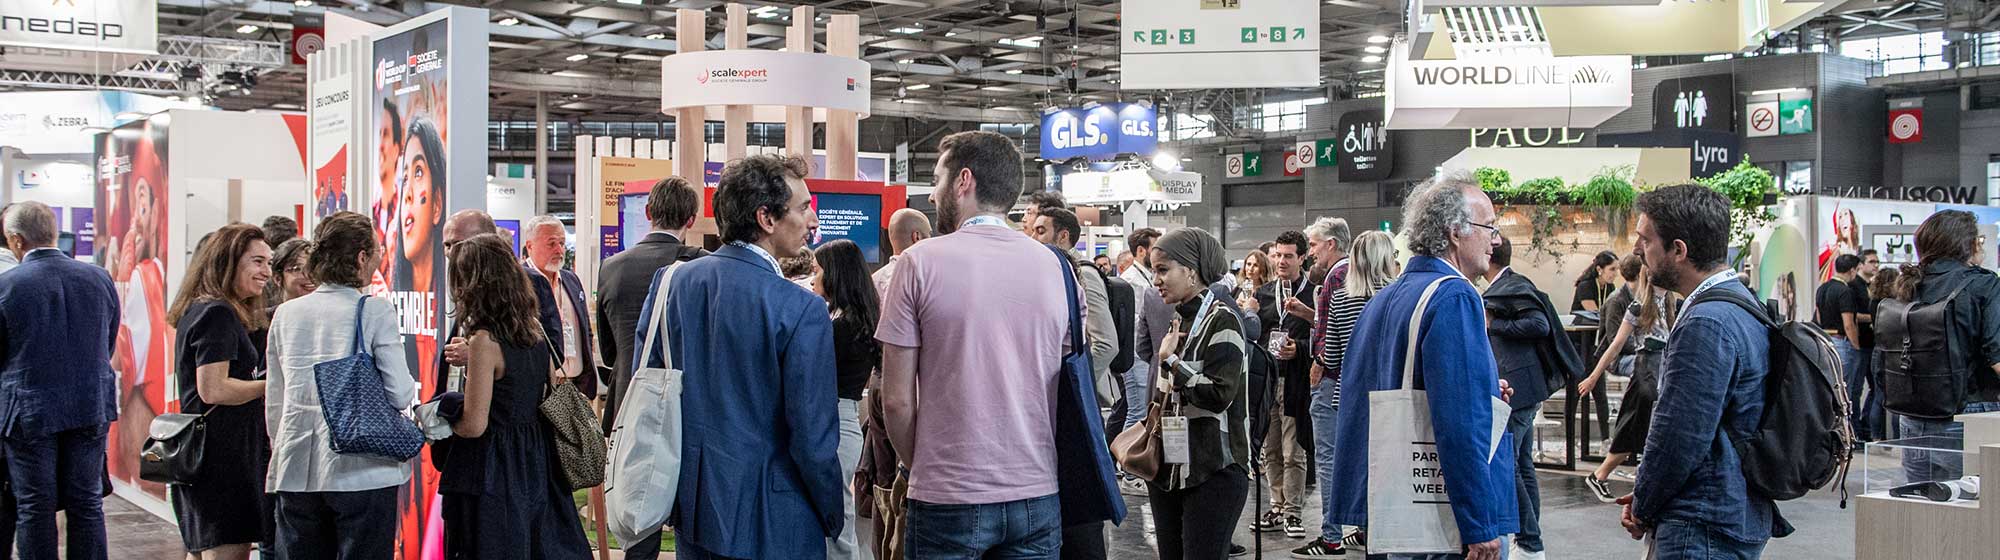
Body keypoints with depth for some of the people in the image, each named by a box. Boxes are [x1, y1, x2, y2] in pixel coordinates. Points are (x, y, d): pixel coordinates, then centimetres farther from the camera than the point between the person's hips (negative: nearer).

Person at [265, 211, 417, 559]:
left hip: (296, 471, 5)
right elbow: (400, 395, -12)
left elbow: (274, 402, 13)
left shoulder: (286, 314, 7)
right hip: (362, 471, -5)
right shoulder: (375, 311, -8)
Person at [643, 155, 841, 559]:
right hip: (771, 524, -6)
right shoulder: (801, 309, -19)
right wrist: (832, 519, -2)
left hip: (690, 509, 6)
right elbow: (812, 439, -17)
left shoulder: (670, 281, -1)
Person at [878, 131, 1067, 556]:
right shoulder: (1056, 266, 3)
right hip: (1038, 496, 4)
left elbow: (897, 400, -8)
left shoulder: (922, 262, -8)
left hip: (947, 503, -3)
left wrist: (921, 467, 7)